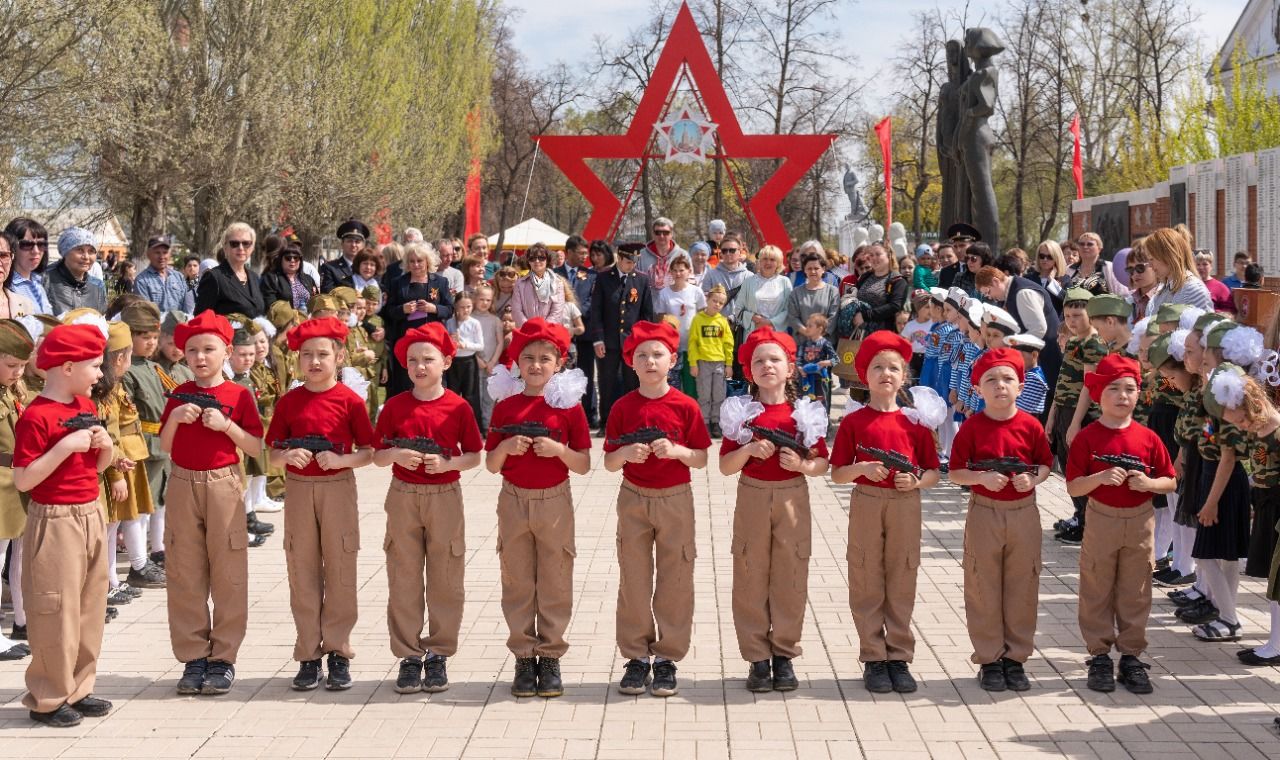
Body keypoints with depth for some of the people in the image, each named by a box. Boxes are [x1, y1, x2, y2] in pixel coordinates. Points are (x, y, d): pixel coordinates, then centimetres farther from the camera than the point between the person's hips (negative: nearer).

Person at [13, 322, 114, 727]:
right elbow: (22, 480, -20)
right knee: (57, 613, -1)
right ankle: (47, 699, 11)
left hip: (91, 516, 8)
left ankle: (77, 688, 25)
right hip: (56, 522, -8)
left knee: (90, 607, 13)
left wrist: (105, 444, -3)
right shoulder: (36, 417, -16)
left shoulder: (85, 406, 9)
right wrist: (65, 445, -25)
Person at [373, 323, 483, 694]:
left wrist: (447, 463, -17)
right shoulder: (394, 406, 1)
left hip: (445, 497, -1)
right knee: (404, 580, 5)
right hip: (403, 497, 1)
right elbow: (377, 455, 4)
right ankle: (408, 656, 14)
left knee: (445, 581, 4)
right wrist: (396, 455, -16)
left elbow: (474, 455, 0)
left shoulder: (458, 407, -3)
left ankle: (438, 654, 16)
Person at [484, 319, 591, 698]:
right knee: (517, 584, 7)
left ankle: (550, 656, 14)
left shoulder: (568, 406, -3)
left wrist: (558, 449, -20)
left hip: (554, 502, -2)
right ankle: (524, 656, 16)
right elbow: (491, 465, 4)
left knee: (555, 584, 4)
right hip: (514, 501, 2)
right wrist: (505, 447, -15)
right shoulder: (505, 406, 2)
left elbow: (583, 465, -3)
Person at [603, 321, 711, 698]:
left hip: (675, 500, -1)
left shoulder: (685, 406, -4)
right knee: (633, 581, 5)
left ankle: (667, 658, 13)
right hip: (633, 499, 1)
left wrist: (677, 450, -20)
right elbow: (609, 463, 1)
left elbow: (701, 458, -2)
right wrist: (625, 453, -20)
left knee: (674, 581, 3)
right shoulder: (623, 407, -1)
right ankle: (636, 656, 15)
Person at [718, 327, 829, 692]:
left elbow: (823, 464, 4)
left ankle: (784, 654, 16)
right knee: (751, 579, 3)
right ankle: (758, 657, 12)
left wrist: (802, 465, -16)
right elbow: (726, 466, -2)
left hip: (793, 498, 0)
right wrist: (749, 449, -19)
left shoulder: (805, 413, 1)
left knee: (790, 579, 4)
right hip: (752, 498, 0)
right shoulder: (741, 412, 0)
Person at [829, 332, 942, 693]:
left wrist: (916, 480, -13)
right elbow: (837, 474, 1)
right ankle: (874, 659, 13)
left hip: (906, 504, 1)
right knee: (867, 583, 4)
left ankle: (899, 657, 17)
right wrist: (861, 468, -17)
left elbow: (933, 473, 7)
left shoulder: (915, 421, 5)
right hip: (866, 503, -1)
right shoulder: (854, 422, 1)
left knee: (902, 582, 7)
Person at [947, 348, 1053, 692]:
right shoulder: (972, 427, -6)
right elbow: (955, 473, -4)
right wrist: (982, 478, -22)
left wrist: (1033, 479, -15)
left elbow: (1045, 464, 6)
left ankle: (1016, 657, 21)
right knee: (984, 589, 5)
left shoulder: (1030, 425, -2)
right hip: (984, 513, -1)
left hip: (1024, 513, 1)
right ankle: (989, 659, 16)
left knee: (1021, 588, 8)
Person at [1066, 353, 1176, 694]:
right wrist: (1100, 477, -25)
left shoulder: (1148, 438, 0)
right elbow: (1073, 487, -9)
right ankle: (1099, 656, 16)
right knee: (1097, 591, 6)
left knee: (1135, 593, 9)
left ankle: (1131, 656, 19)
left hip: (1140, 522, 2)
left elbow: (1170, 482, 5)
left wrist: (1149, 483, -15)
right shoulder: (1087, 438, -7)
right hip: (1101, 521, -2)